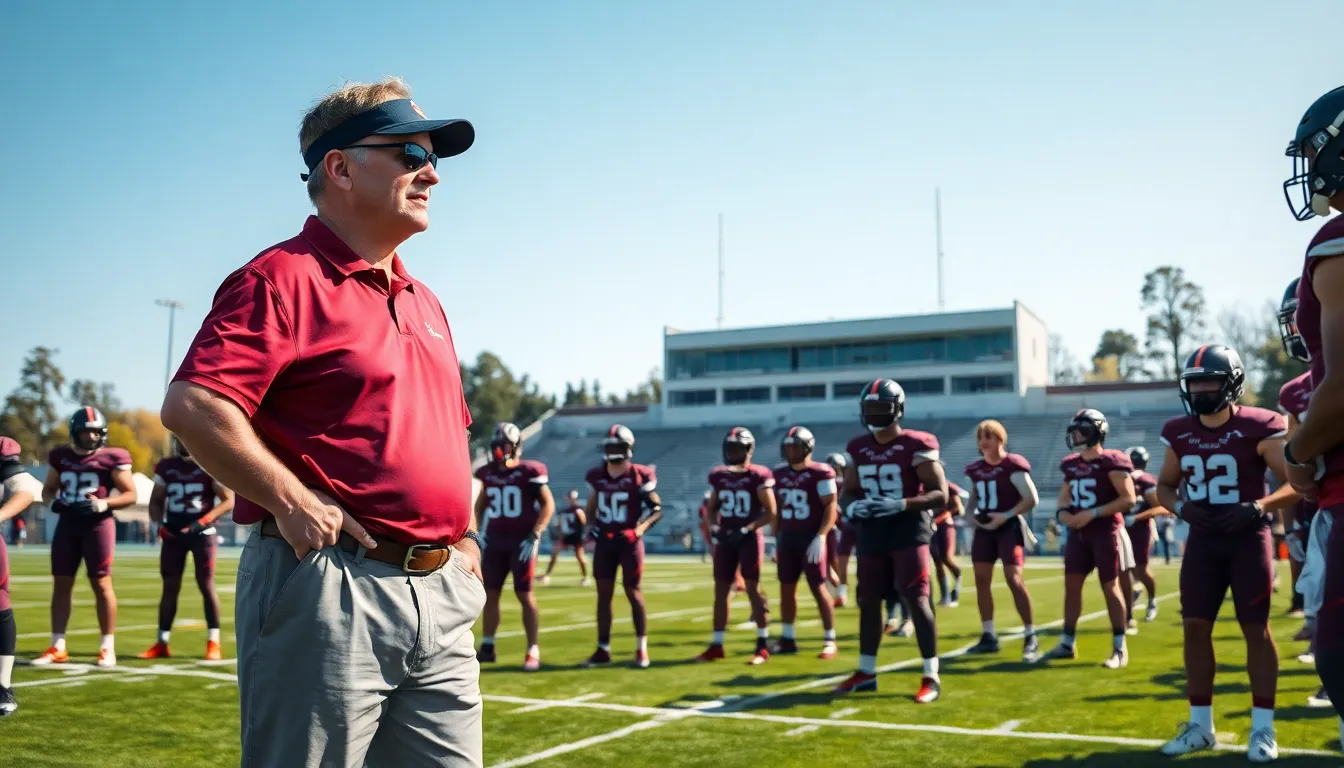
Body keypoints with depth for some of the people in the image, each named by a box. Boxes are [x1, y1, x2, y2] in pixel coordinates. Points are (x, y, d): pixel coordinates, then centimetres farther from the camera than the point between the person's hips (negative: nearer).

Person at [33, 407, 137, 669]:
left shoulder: (112, 458, -5)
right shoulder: (61, 456, 8)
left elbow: (130, 495, -5)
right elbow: (48, 489, 18)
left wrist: (102, 504, -20)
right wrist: (53, 503, -5)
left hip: (98, 524, -4)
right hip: (67, 524, 5)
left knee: (101, 584, -2)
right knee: (61, 584, 6)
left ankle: (108, 648, 5)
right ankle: (57, 647, 14)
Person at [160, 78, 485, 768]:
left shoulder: (424, 302, 19)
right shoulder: (285, 277, -7)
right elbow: (191, 405, -19)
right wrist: (293, 503, -18)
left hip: (442, 596, 8)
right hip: (327, 588, -8)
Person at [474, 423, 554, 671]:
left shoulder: (529, 472, -8)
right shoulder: (488, 472, 8)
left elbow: (548, 505, -8)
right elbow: (481, 503, 22)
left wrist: (534, 536, -15)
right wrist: (476, 531, 11)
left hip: (522, 539, -5)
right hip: (495, 539, 6)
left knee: (525, 594, -5)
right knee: (489, 593, 7)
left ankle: (533, 652, 1)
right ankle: (487, 648, 19)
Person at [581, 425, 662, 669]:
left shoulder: (640, 476, -7)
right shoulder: (596, 476, 5)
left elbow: (657, 509, -5)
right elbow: (591, 507, 18)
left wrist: (640, 530, -18)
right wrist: (591, 527, -1)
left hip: (629, 541, -4)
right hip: (604, 541, 4)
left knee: (633, 592, -2)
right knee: (603, 593, 6)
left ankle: (642, 649, 8)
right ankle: (603, 649, 13)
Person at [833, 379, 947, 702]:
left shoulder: (915, 446, -11)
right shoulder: (858, 448, 7)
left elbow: (940, 494, -12)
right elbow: (848, 492, 15)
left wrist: (901, 505, -25)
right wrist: (851, 507, -9)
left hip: (908, 530, -6)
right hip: (872, 532, 6)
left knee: (917, 600, -10)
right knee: (868, 601, 11)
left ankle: (931, 677, -2)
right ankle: (866, 672, 24)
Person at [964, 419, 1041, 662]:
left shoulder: (1013, 466, -13)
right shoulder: (974, 469, 8)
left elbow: (1032, 499, -14)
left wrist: (1006, 516, -19)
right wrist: (971, 514, 0)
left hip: (1009, 526, -7)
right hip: (984, 528, 7)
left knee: (1014, 579, -13)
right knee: (982, 579, 6)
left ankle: (1030, 637, -3)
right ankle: (988, 636, 16)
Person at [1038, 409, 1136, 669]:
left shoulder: (1111, 462, -11)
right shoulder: (1071, 464, 11)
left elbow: (1129, 499, -15)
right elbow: (1064, 496, 22)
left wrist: (1093, 513, -19)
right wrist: (1063, 512, -2)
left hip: (1105, 531, -7)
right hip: (1078, 532, 7)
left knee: (1110, 587, -3)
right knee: (1071, 584, 6)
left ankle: (1120, 648, 5)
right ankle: (1067, 644, 15)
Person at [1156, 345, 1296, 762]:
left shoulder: (1258, 428, -12)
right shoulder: (1179, 433, 3)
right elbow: (1164, 486, 14)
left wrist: (1259, 506, -25)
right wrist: (1182, 508, -7)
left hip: (1248, 537, -4)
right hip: (1203, 539, 5)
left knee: (1256, 628, -1)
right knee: (1195, 627, 3)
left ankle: (1263, 727, 10)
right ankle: (1200, 724, 14)